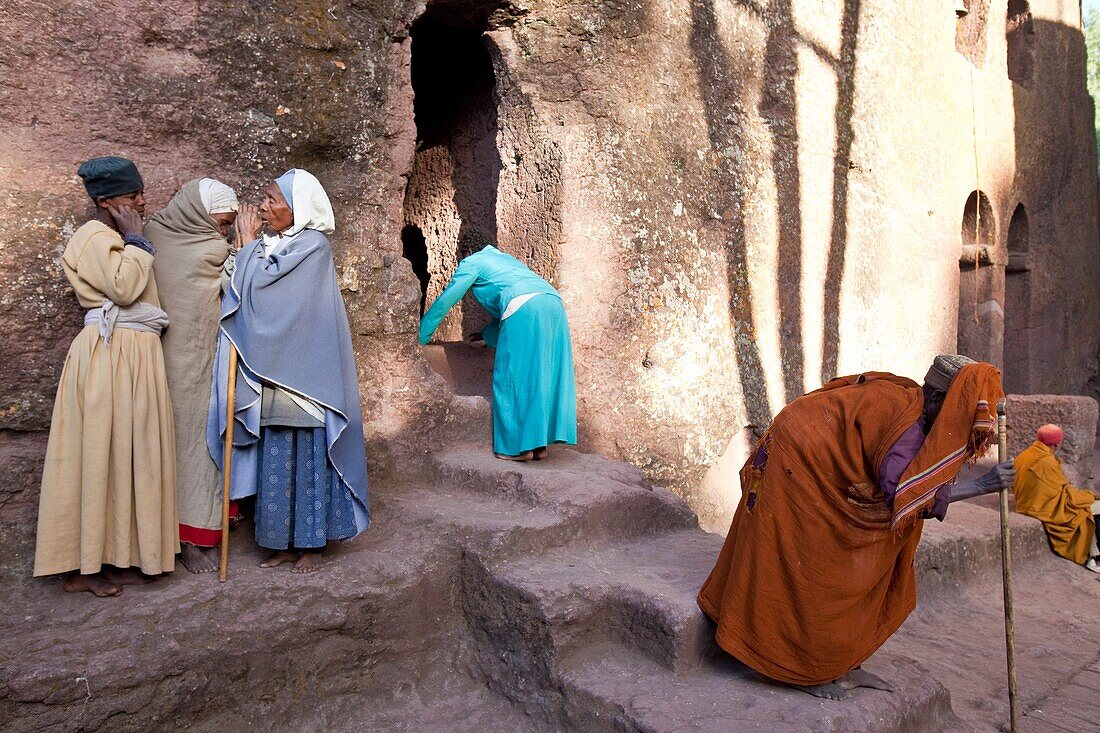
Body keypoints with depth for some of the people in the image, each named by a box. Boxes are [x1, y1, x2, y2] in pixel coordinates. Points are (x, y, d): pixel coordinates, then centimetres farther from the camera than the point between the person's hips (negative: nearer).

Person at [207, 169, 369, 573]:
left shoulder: (312, 245, -10)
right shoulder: (271, 246, 13)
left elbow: (258, 286, -15)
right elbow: (249, 298, 10)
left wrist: (248, 243, -3)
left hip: (304, 375, -7)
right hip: (273, 377, 7)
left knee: (308, 457, 2)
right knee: (278, 462, 11)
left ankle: (311, 543, 15)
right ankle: (284, 542, 22)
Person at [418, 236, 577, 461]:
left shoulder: (471, 263, 18)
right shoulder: (502, 258, 39)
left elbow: (445, 301, 18)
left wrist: (420, 337, 25)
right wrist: (489, 336, 51)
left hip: (525, 307, -8)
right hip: (553, 303, 8)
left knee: (512, 376, -1)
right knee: (544, 375, 8)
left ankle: (519, 445, 0)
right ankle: (540, 444, 10)